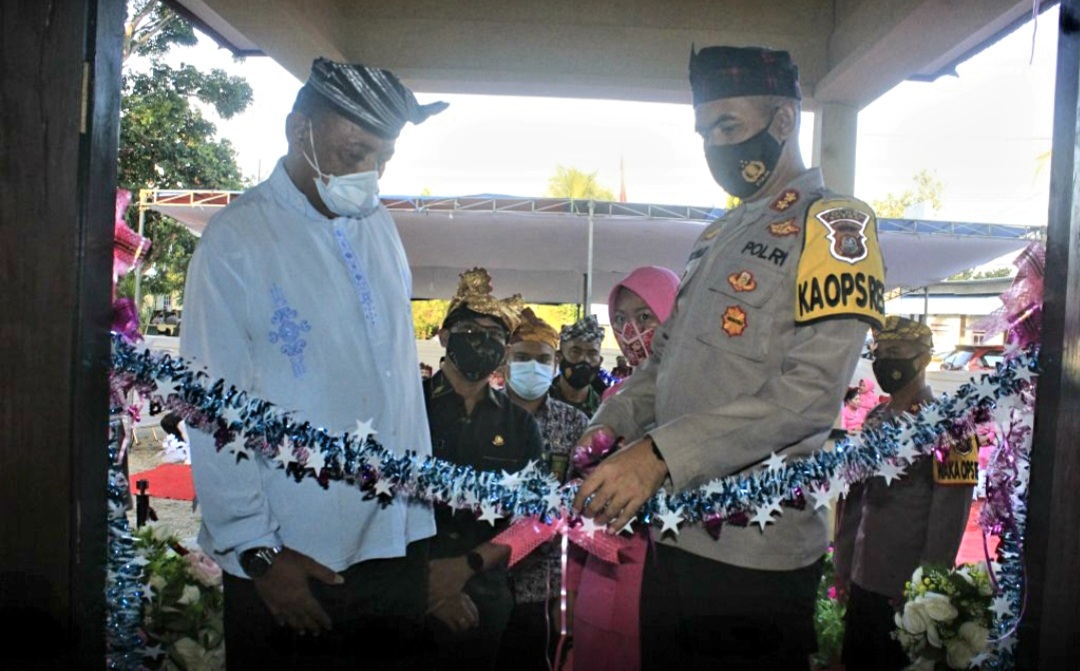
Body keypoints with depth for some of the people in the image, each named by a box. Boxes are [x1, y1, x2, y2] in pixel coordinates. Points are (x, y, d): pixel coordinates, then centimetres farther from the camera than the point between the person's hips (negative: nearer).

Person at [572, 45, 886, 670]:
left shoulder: (833, 224, -9)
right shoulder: (718, 235, 17)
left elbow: (813, 392, -21)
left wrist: (659, 454, -25)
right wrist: (607, 429, 2)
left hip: (756, 550, -7)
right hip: (675, 531, 8)